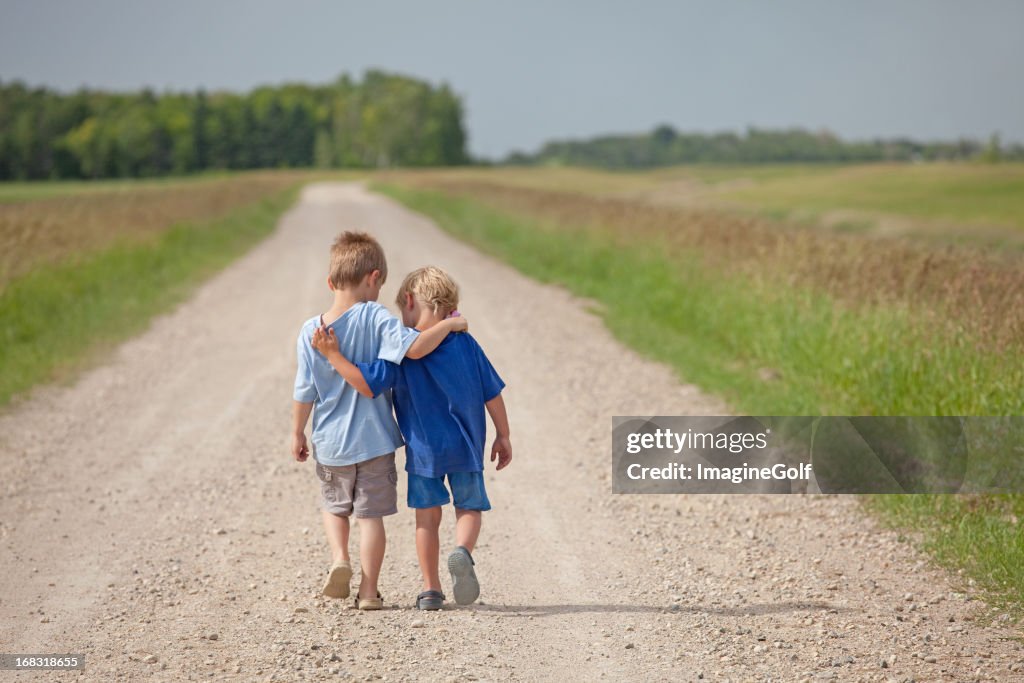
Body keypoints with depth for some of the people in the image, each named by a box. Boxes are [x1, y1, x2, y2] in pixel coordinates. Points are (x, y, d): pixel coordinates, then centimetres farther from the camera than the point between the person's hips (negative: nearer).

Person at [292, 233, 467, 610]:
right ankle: (368, 591, 11)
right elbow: (414, 347, -28)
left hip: (330, 443, 2)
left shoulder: (311, 331, -6)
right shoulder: (375, 318, -15)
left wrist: (297, 433, 10)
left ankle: (339, 559, 3)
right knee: (371, 514, 9)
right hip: (374, 440, -2)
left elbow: (304, 392, -2)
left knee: (334, 506, 24)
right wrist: (449, 324, -14)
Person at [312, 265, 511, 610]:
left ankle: (431, 589, 12)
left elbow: (368, 385, -20)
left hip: (423, 449, -1)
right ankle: (463, 551, -19)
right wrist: (503, 437, 13)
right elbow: (492, 394, 3)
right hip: (466, 447, 1)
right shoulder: (465, 343, -1)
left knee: (427, 517, 11)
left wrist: (333, 355, -16)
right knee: (469, 507, 12)